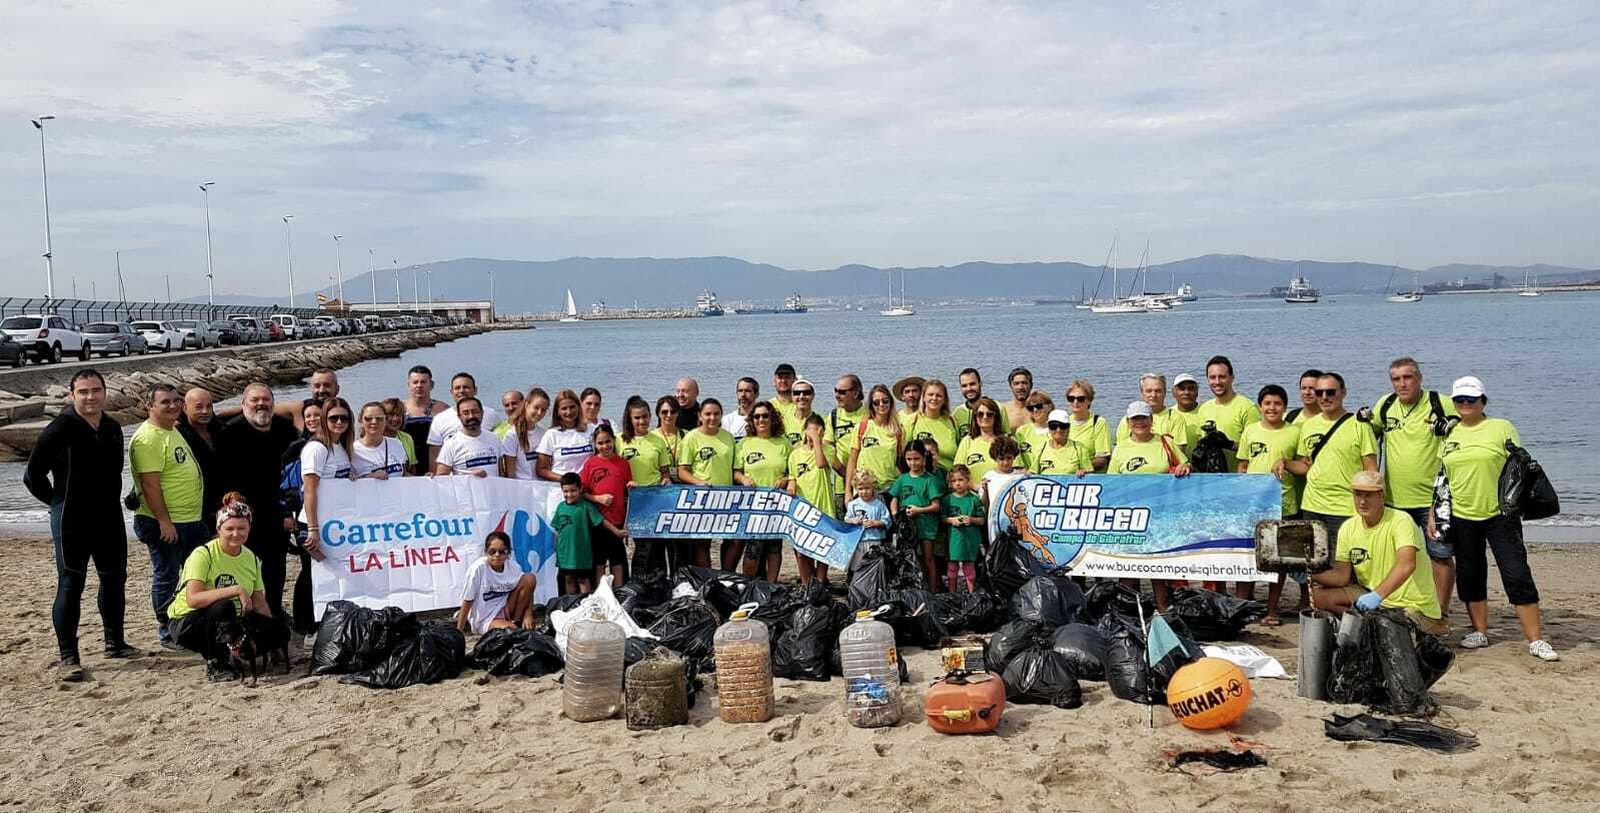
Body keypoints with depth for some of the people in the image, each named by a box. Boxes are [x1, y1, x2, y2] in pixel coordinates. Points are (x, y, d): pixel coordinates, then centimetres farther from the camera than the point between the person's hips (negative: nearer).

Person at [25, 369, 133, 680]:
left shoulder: (113, 429, 8)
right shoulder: (61, 429, -12)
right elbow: (33, 476, -8)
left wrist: (111, 501, 15)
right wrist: (59, 501, 1)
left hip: (109, 517, 7)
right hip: (72, 520, -7)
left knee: (114, 579, 15)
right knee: (70, 586, -3)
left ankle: (115, 643, 31)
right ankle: (67, 657, 4)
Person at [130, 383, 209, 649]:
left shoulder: (173, 430, 13)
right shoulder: (148, 439, -18)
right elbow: (150, 484, -22)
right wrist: (164, 521, -23)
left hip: (192, 518, 10)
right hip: (165, 523, -10)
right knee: (166, 577, 3)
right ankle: (166, 632, 15)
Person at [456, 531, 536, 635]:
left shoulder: (513, 567, -10)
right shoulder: (478, 568, -21)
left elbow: (527, 589, 2)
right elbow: (467, 602, -15)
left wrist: (528, 614, -14)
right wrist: (459, 631, -12)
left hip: (504, 611, 5)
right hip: (484, 621, -5)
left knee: (529, 578, -12)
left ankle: (515, 622, 0)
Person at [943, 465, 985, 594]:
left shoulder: (974, 499, 0)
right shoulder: (948, 499, 3)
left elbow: (981, 520, 2)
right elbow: (942, 518, 5)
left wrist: (972, 519, -16)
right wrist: (951, 520, -13)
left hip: (970, 538, -1)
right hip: (953, 538, 1)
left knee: (969, 567, 6)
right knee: (952, 567, 8)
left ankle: (971, 594, 16)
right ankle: (952, 594, 17)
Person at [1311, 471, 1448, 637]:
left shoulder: (1400, 521, -18)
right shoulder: (1348, 528, 2)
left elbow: (1407, 564, -35)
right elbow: (1342, 575, 2)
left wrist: (1378, 595, -47)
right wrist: (1312, 575, -18)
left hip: (1412, 606, -5)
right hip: (1371, 595, 5)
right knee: (1319, 597, -9)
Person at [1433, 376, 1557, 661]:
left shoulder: (1502, 428, 0)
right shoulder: (1448, 434, 10)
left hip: (1500, 514, -4)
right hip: (1461, 517, 4)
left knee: (1517, 575, -7)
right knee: (1470, 576, 10)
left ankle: (1536, 640, -3)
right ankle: (1479, 632, 22)